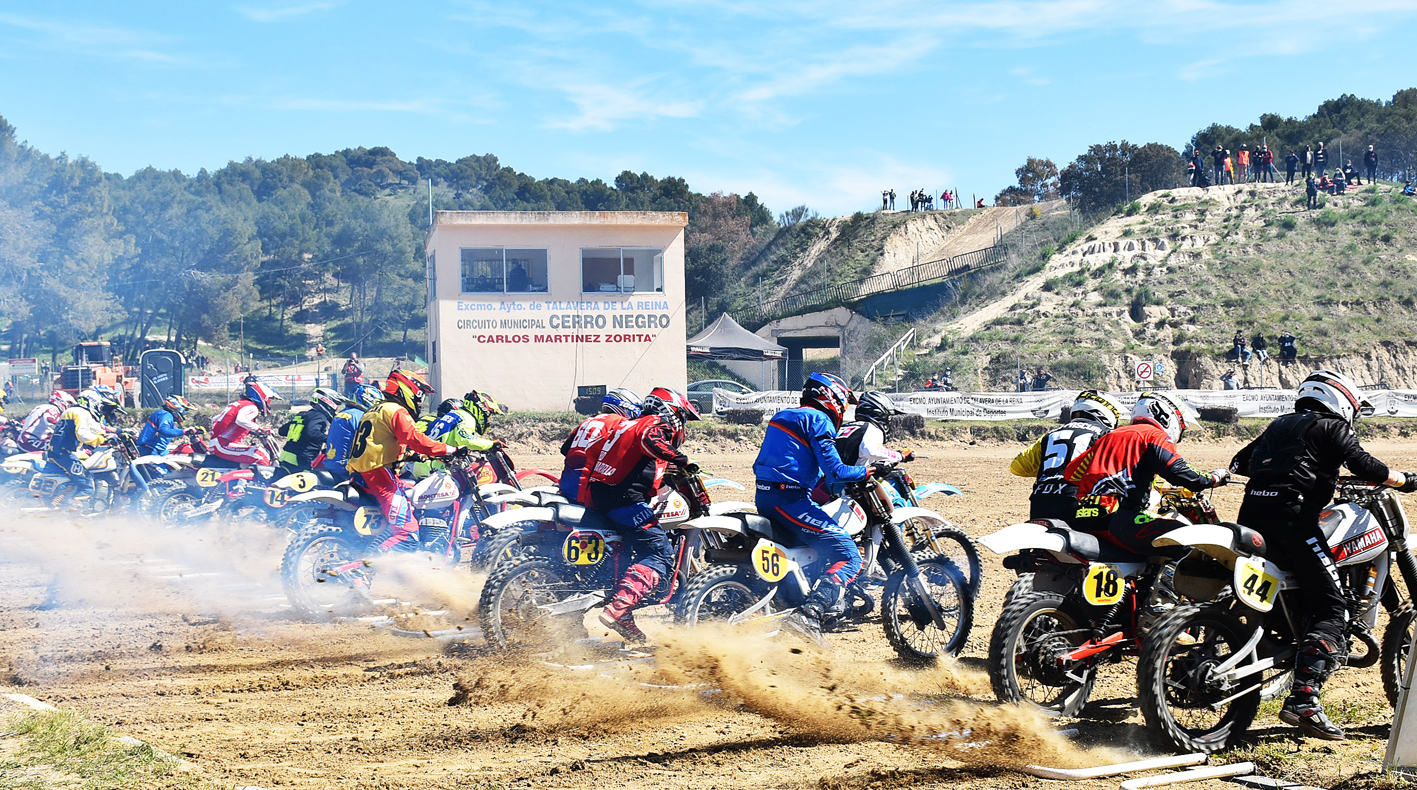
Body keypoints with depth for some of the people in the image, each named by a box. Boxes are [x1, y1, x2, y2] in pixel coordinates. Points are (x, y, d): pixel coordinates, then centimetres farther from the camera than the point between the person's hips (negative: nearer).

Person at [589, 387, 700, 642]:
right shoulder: (658, 423, -1)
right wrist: (682, 461, -21)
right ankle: (617, 608, -32)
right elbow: (651, 441, -24)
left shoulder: (632, 425, 26)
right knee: (660, 556, -16)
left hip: (601, 496, 10)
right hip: (625, 498, -10)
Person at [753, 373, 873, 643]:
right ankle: (808, 616, -30)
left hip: (765, 497, 10)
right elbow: (834, 472, -16)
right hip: (790, 499, -10)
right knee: (848, 557, -15)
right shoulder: (818, 421, -7)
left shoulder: (784, 416, 21)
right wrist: (870, 470, -5)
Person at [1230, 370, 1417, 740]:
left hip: (1250, 511, 8)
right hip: (1291, 515, -8)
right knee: (1330, 609, -10)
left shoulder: (1280, 425, 27)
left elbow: (1239, 462, 32)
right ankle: (1303, 699, -26)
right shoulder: (1332, 428, 7)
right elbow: (1363, 464, -7)